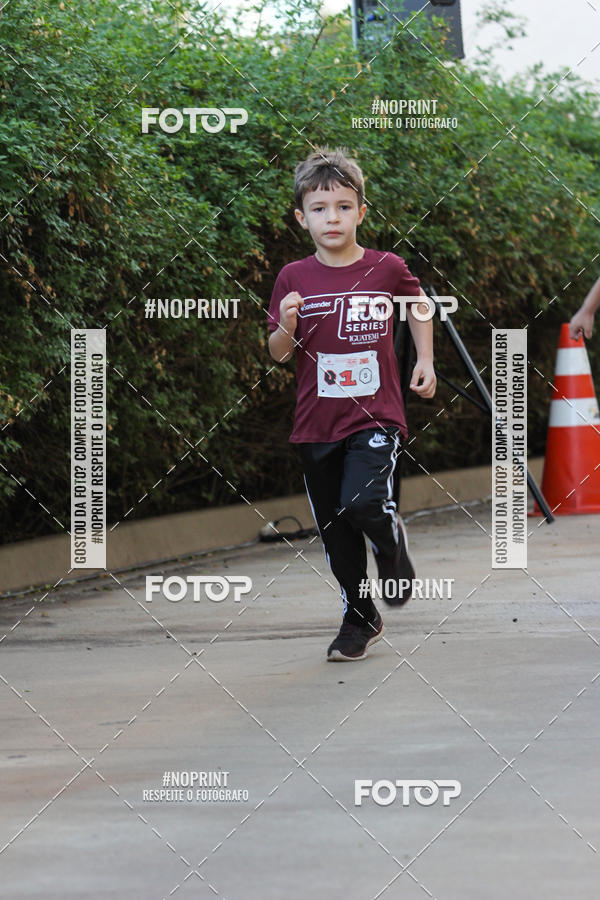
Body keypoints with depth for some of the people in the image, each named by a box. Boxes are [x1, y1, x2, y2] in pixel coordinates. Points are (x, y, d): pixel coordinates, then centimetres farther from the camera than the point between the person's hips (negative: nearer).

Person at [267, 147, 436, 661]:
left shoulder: (387, 269, -3)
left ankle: (392, 544, 9)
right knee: (335, 534, 9)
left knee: (363, 502, -25)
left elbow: (417, 303, 19)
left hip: (376, 415, -2)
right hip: (317, 423, 2)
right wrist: (287, 327, -16)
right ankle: (360, 620, 28)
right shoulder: (294, 278, -2)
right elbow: (278, 354, 4)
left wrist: (425, 359, 11)